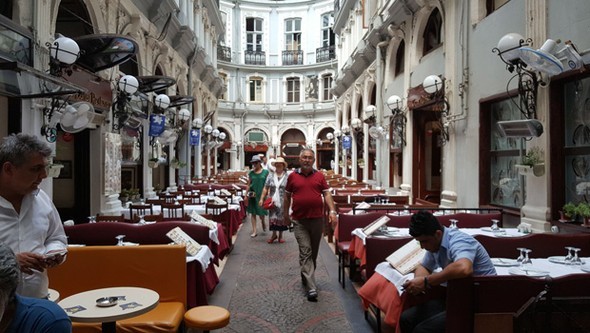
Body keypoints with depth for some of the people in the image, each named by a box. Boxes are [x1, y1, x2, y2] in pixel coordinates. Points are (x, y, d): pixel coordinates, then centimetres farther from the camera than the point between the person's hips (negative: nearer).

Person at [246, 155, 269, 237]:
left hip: (262, 194, -2)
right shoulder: (251, 173, 5)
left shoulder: (265, 172, -1)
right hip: (253, 195, 2)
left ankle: (263, 222, 37)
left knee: (261, 212, 1)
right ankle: (254, 231, 12)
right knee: (253, 213, 4)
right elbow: (249, 184, 10)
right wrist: (247, 194, 5)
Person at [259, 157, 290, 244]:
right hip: (273, 201, 2)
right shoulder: (270, 176, 6)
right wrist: (262, 199, 4)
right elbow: (266, 188, 8)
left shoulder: (287, 176, -2)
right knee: (272, 217, 3)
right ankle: (274, 234, 21)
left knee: (282, 218, 6)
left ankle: (280, 235, 22)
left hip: (283, 201, -2)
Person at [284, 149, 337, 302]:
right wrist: (285, 212, 15)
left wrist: (332, 211, -9)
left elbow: (327, 193, 2)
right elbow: (287, 195, 12)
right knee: (305, 252, -7)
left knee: (314, 251, 14)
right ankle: (311, 288, -8)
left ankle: (306, 276, 37)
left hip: (317, 219, 2)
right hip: (299, 221, -2)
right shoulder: (292, 176, 3)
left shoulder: (320, 176, 5)